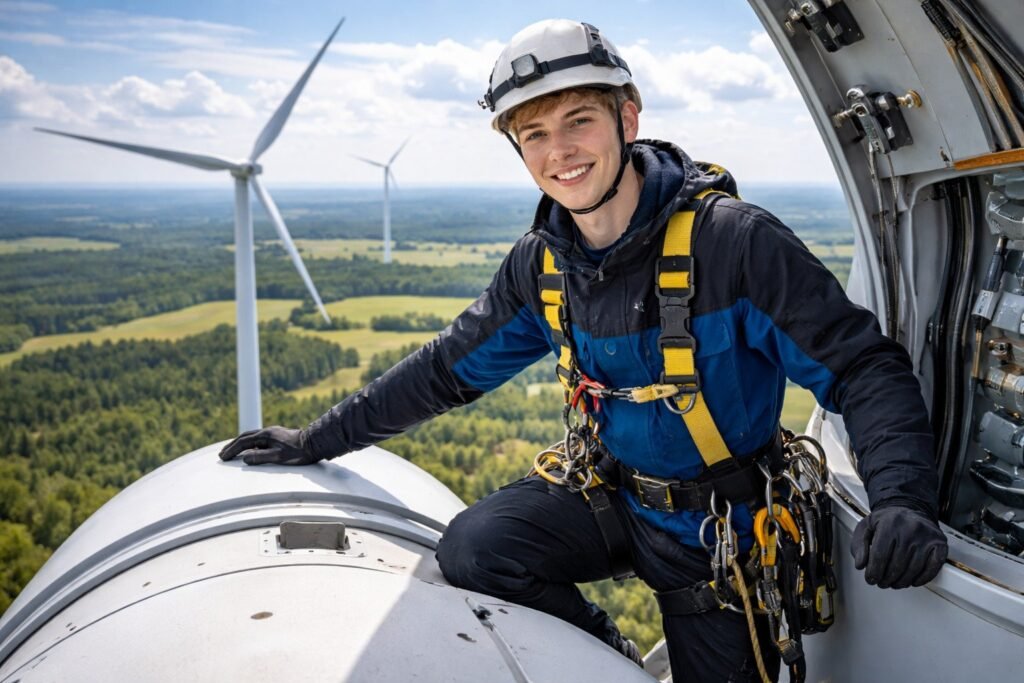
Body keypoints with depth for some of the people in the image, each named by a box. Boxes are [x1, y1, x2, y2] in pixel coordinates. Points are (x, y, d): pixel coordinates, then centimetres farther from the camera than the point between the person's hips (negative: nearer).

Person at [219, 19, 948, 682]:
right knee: (472, 550, -18)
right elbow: (446, 369, 3)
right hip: (613, 495, 3)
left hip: (719, 526, -3)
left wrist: (903, 498, -37)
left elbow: (862, 366, -20)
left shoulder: (733, 239, -22)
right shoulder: (541, 264, -6)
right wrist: (318, 439, 6)